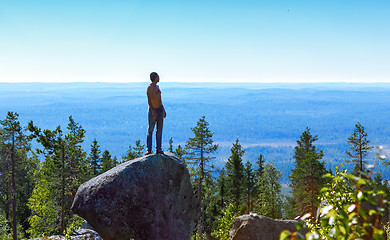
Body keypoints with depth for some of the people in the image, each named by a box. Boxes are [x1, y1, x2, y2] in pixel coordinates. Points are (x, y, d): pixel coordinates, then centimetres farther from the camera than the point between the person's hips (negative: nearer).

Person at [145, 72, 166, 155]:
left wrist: (163, 110, 24)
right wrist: (153, 112, -24)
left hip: (160, 109, 8)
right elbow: (149, 101, -18)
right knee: (150, 130, -5)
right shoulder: (149, 88, -11)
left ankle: (158, 148, 7)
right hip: (153, 110, -8)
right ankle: (148, 149, -4)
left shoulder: (157, 87, 16)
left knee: (159, 130, 5)